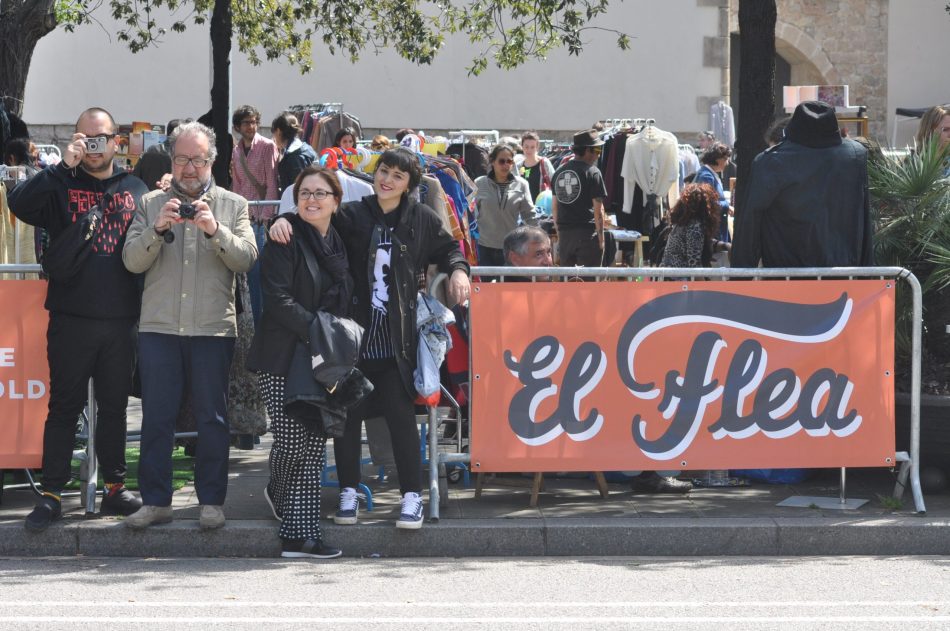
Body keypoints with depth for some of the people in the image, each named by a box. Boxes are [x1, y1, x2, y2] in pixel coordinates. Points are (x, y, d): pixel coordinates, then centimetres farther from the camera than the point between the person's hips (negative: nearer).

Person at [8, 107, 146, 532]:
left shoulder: (136, 189, 11)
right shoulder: (61, 185, 3)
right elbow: (20, 204, -17)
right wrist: (64, 166, -21)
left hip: (121, 320, 2)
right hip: (71, 318, -2)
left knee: (114, 405, 11)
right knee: (64, 405, 1)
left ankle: (114, 488, 21)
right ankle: (51, 495, 4)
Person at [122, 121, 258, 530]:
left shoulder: (233, 206, 10)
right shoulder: (151, 204, 11)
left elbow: (246, 258, -2)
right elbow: (132, 261, 2)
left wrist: (215, 230, -17)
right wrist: (158, 228, -15)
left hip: (213, 328, -1)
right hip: (159, 327, 1)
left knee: (212, 417, 2)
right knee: (156, 417, 1)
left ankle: (211, 501, 10)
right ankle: (155, 501, 8)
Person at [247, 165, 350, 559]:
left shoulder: (338, 244, 15)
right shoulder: (285, 239, -6)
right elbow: (278, 299, -15)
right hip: (284, 358, -6)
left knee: (315, 446, 3)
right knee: (292, 443, -8)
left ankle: (300, 535, 10)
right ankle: (278, 491, 25)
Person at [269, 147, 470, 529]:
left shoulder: (421, 219, 6)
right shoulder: (352, 216, 3)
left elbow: (448, 249, 20)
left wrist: (458, 270, 0)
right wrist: (285, 220, -24)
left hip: (396, 339, -1)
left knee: (401, 415, -4)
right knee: (347, 415, 5)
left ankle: (412, 497, 3)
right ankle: (348, 492, 17)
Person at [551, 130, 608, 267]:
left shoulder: (559, 173, 11)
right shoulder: (592, 173, -7)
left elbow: (554, 207, 14)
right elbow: (598, 209, -9)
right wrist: (601, 237, -4)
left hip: (565, 234, 6)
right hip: (587, 233, -6)